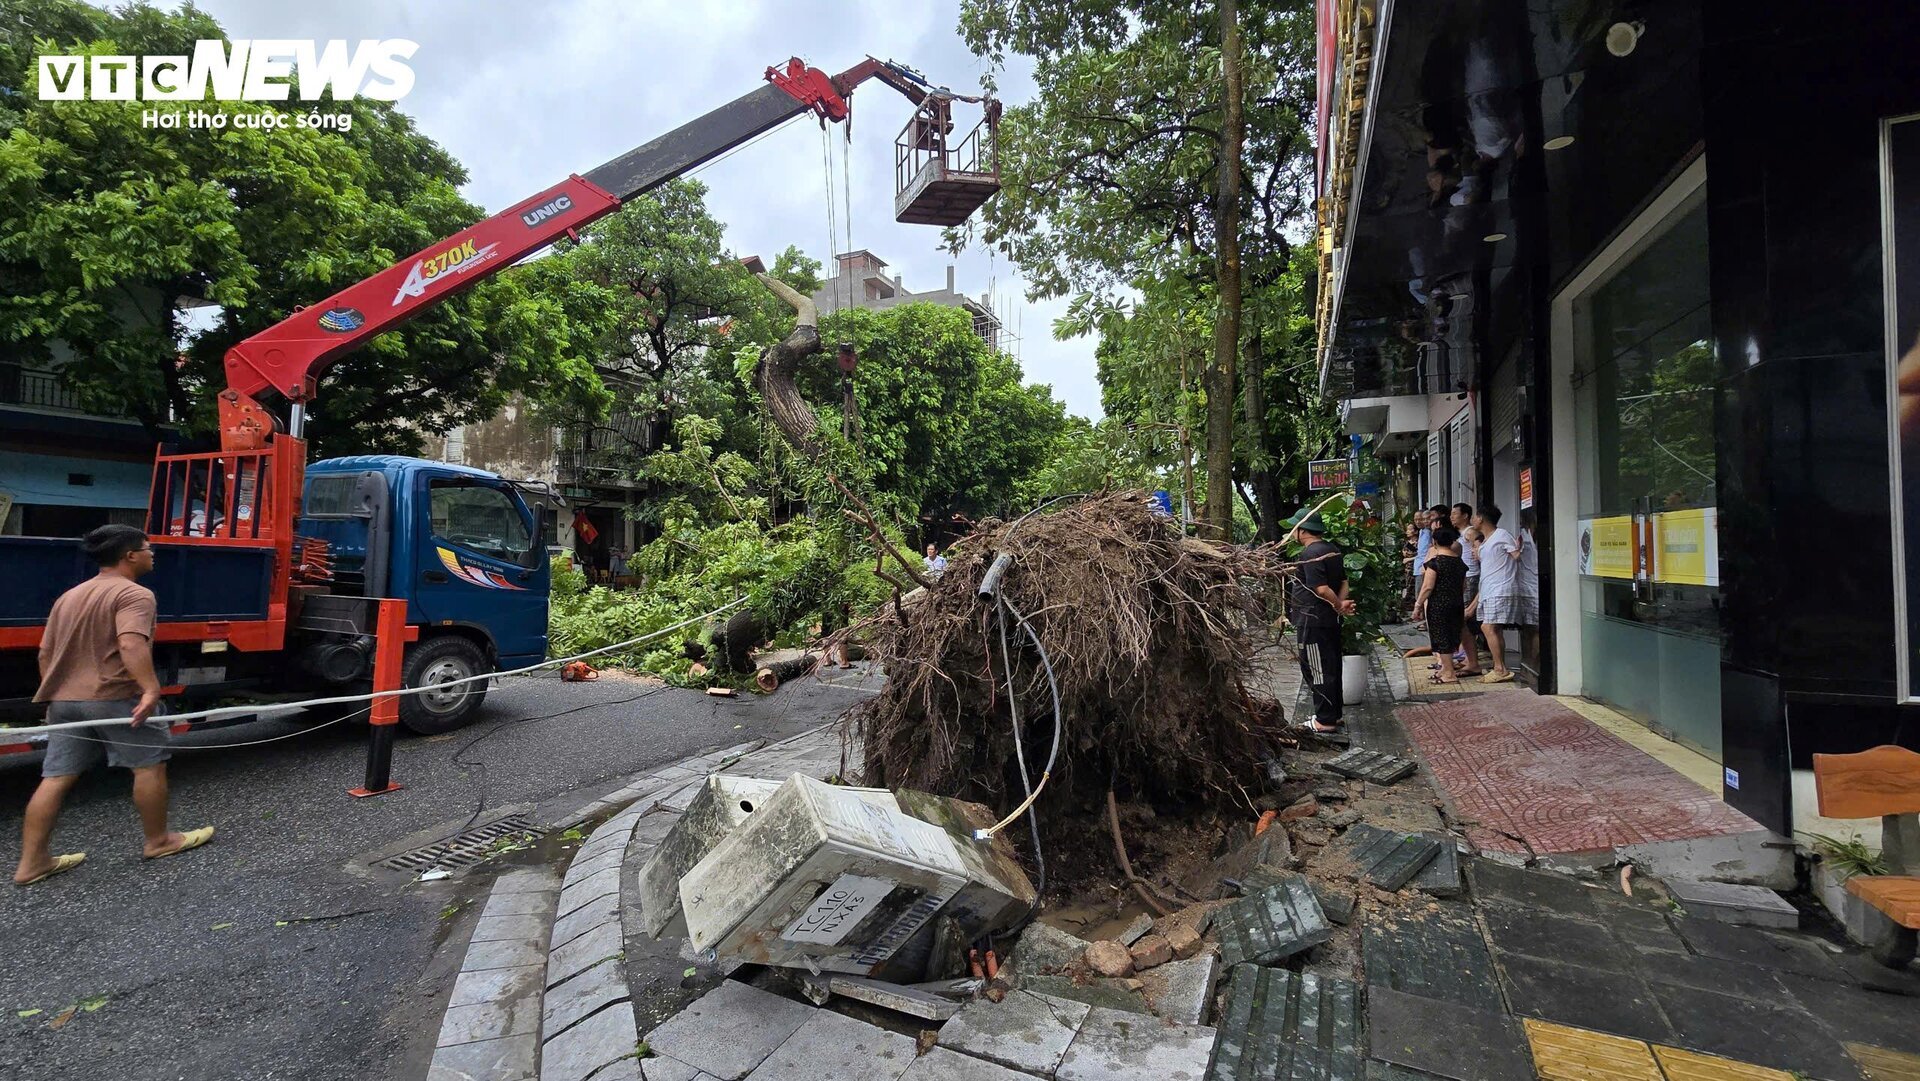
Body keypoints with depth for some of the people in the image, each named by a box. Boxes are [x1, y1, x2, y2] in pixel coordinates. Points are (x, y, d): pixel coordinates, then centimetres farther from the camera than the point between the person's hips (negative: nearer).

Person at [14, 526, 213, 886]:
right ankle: (159, 841, 16)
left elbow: (45, 653, 21)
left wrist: (53, 696, 29)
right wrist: (151, 689, -35)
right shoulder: (133, 594, -13)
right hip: (116, 697, -8)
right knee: (150, 764, 5)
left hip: (64, 699, 8)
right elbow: (131, 644, -29)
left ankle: (32, 862, 12)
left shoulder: (69, 596, 16)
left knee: (56, 778, 10)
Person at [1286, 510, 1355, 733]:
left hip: (1312, 621, -10)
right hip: (1331, 620, 10)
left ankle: (1325, 721, 5)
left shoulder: (1310, 554, -19)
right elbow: (1343, 582, 12)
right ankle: (1334, 714, 28)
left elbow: (1321, 589, -25)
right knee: (1331, 668, 17)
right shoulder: (1332, 550, 11)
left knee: (1317, 671, -1)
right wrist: (1341, 603, -3)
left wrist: (1339, 605, -11)